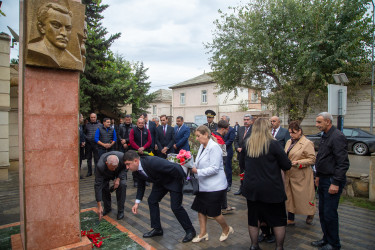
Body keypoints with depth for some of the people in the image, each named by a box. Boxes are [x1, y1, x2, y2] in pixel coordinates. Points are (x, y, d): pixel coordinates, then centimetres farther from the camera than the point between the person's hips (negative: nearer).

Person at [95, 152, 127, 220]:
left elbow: (125, 168, -16)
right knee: (103, 186, -18)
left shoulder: (122, 157, -39)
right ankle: (107, 208, 9)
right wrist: (99, 206, -35)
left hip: (119, 172, 0)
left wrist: (118, 179, -30)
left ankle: (120, 211, -6)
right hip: (106, 174, 0)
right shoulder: (100, 166, -40)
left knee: (122, 184, -22)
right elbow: (98, 185, -36)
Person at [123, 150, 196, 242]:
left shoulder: (152, 162, -38)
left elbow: (174, 168, -35)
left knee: (175, 206, -10)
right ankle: (157, 229, 23)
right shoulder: (136, 171, -9)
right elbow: (141, 185, 8)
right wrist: (137, 203, 3)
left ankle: (190, 230, 11)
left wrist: (183, 181, -22)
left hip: (174, 179, -8)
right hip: (161, 181, 8)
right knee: (152, 200, 6)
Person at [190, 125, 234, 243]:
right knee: (200, 209, 12)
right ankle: (203, 233, 30)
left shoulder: (214, 147, -20)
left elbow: (214, 168, -24)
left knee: (214, 212, 5)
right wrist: (192, 166, -3)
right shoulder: (202, 146, 7)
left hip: (215, 187, -8)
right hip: (204, 185, 8)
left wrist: (197, 171, -22)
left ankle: (226, 229, 32)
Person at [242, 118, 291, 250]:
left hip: (252, 188, 4)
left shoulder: (247, 144, -3)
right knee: (278, 219, 15)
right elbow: (287, 165, -9)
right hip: (271, 189, -4)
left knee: (253, 219, 18)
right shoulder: (273, 144, -16)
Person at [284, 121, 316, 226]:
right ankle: (290, 219, 25)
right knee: (289, 197, 12)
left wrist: (298, 163, -21)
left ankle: (310, 215, 35)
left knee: (303, 197, 6)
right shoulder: (289, 142, 11)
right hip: (289, 174, 7)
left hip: (301, 176, -7)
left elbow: (312, 159, -12)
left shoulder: (307, 143, -12)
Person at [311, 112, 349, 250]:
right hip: (324, 179, 9)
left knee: (329, 213, 0)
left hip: (333, 181, -9)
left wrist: (336, 183, -22)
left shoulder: (337, 137, -17)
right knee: (322, 211, 16)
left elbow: (343, 163, -21)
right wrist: (318, 176, 20)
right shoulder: (325, 136, 13)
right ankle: (326, 239, 31)